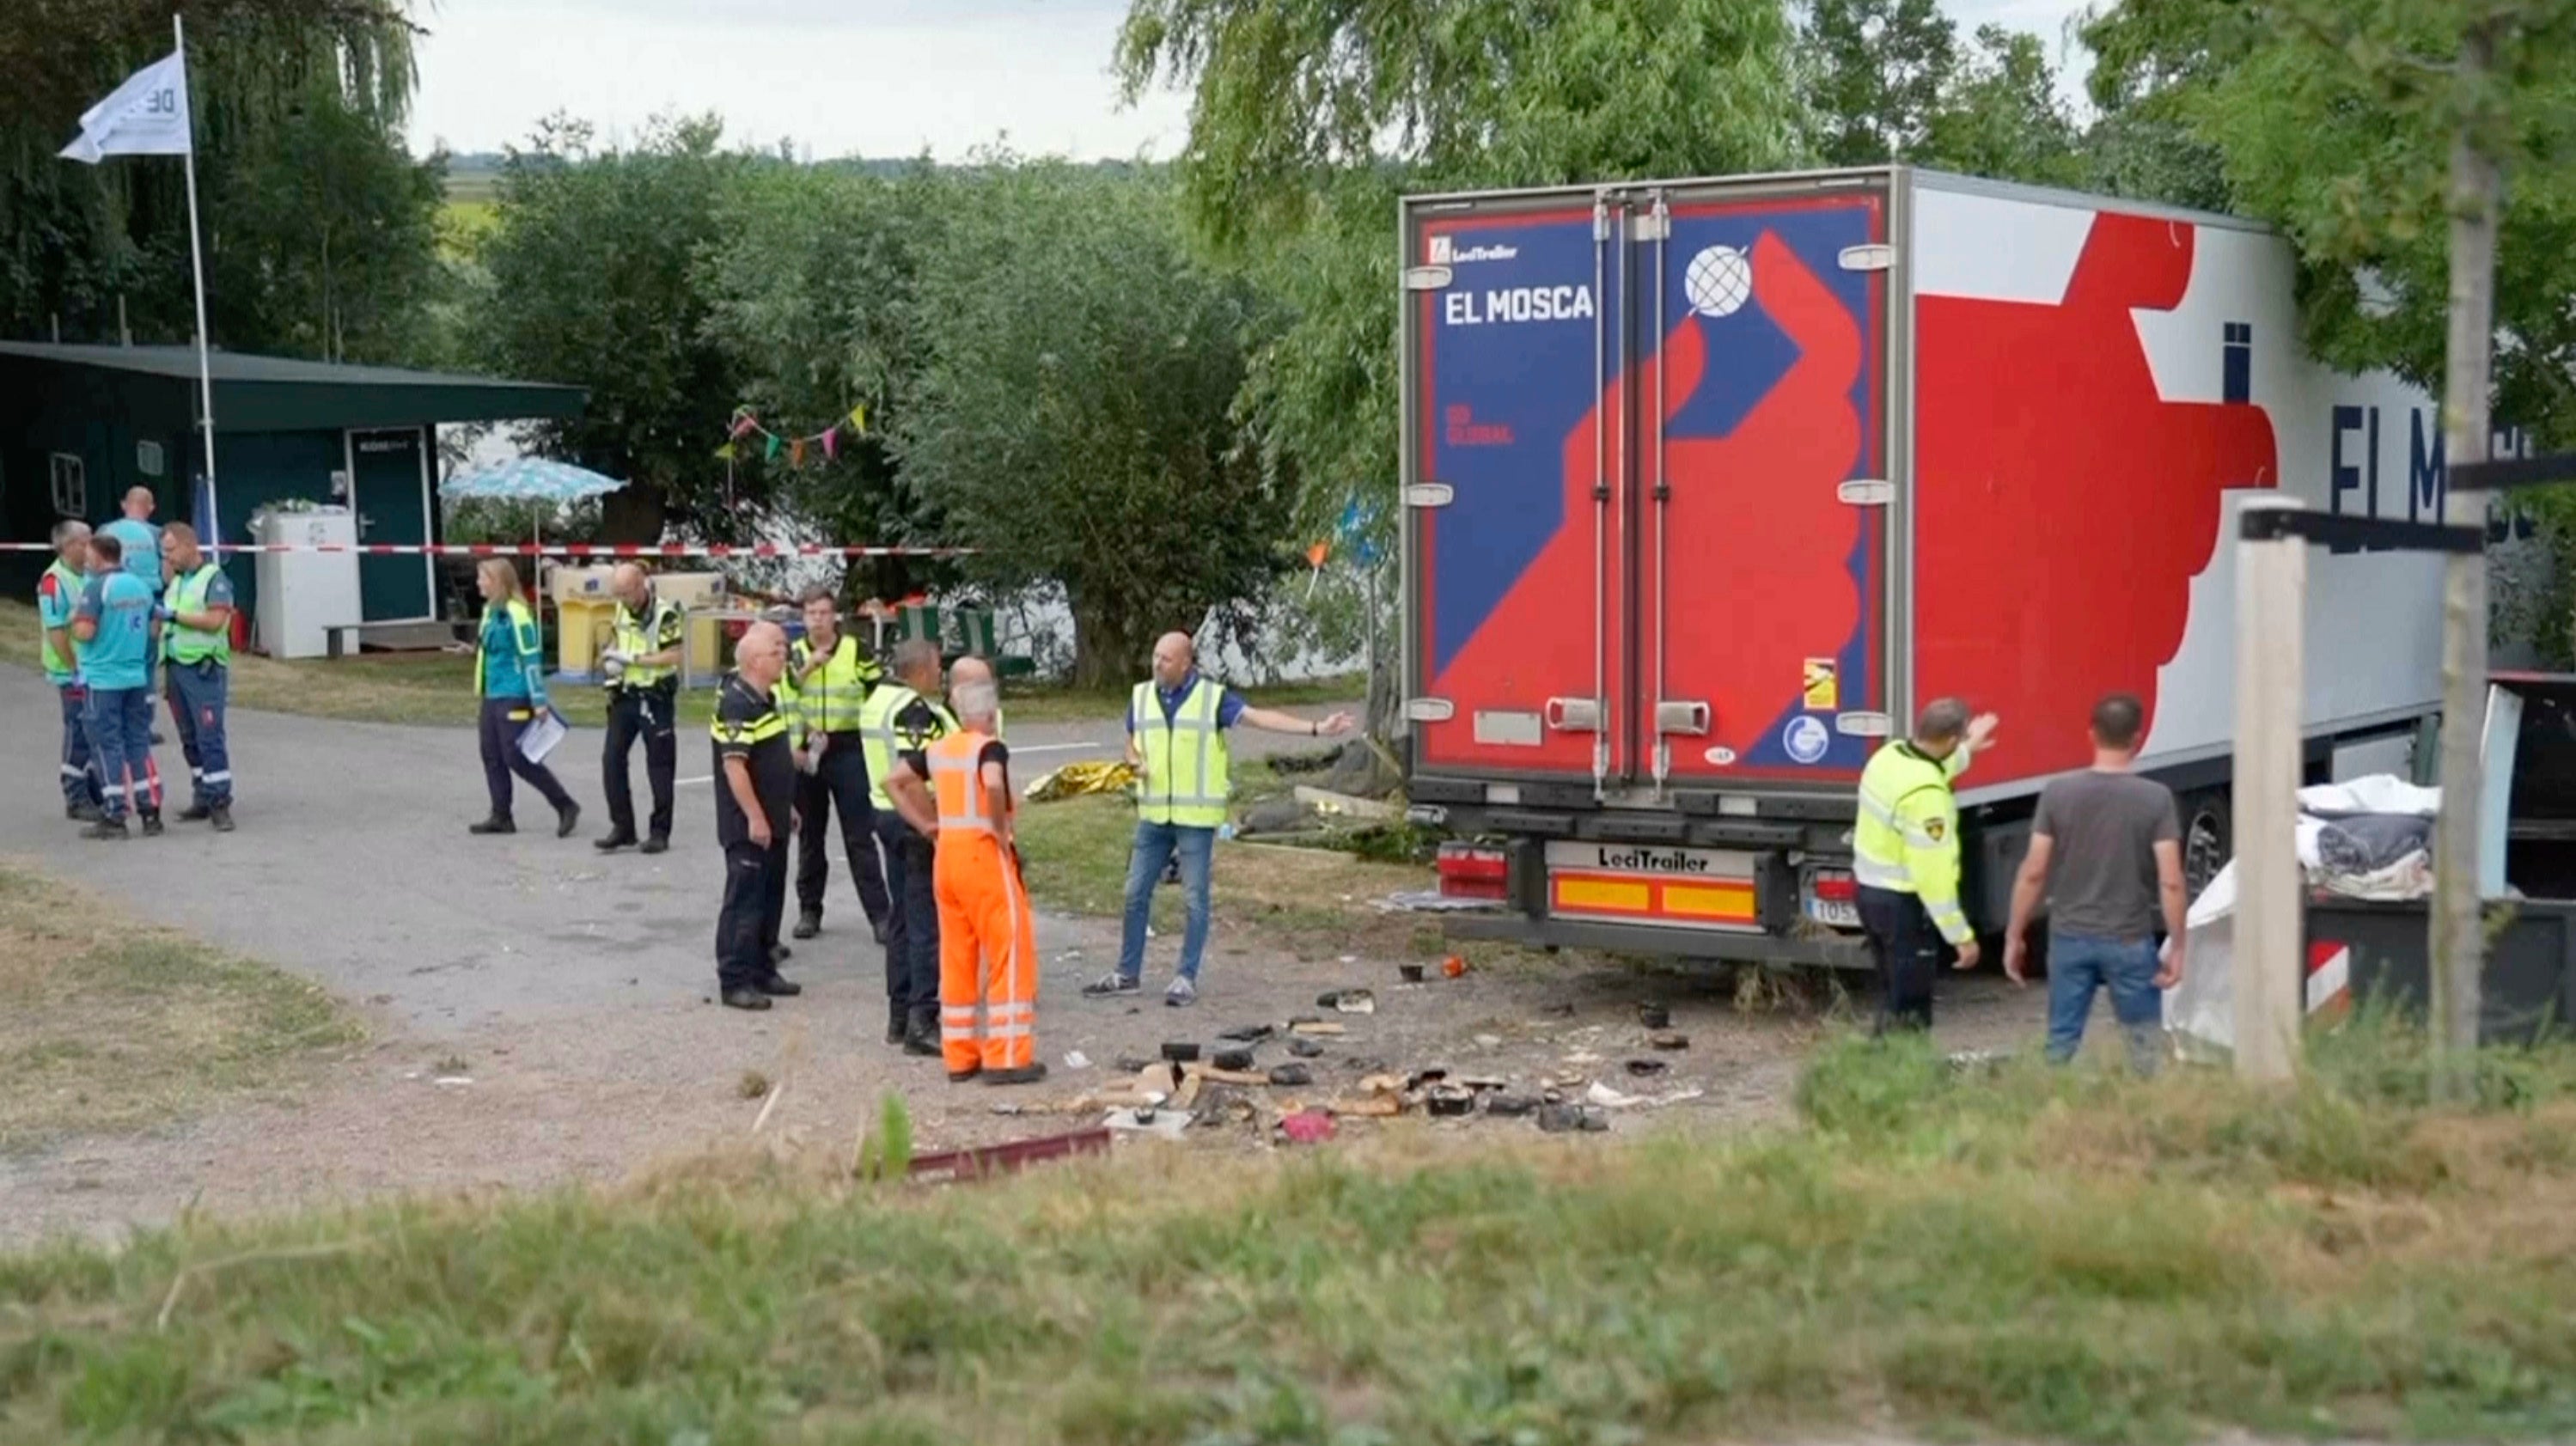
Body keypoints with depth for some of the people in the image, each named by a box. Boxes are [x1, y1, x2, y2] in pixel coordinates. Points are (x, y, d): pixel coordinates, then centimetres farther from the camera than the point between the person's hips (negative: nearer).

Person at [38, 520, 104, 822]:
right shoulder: (53, 581, -14)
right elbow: (55, 632, -17)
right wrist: (76, 668, -16)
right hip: (73, 674, -7)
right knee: (79, 734, -2)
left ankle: (96, 794, 23)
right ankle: (76, 801, 7)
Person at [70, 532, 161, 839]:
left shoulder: (96, 587, -13)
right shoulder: (141, 586, 8)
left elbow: (85, 632, -19)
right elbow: (153, 629, 12)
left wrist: (74, 620, 1)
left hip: (102, 679, -6)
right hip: (136, 676, 6)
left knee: (108, 745, 0)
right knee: (139, 742, 11)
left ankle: (114, 817, 1)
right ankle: (150, 812, 11)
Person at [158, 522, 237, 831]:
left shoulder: (214, 578, -6)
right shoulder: (176, 581, 17)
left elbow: (214, 620, -18)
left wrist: (174, 615, -15)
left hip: (204, 669, -8)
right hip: (177, 666, 8)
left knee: (210, 737, -9)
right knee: (190, 739, 9)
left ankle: (220, 803, -8)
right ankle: (202, 800, 15)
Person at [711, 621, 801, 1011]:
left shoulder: (765, 699, 14)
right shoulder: (737, 704, -18)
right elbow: (733, 765, -24)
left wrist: (785, 809, 24)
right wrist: (755, 818, -24)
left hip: (771, 821, 10)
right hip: (748, 825, -10)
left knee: (770, 898, 15)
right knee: (744, 901, -6)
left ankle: (762, 972, 25)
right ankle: (734, 981, -2)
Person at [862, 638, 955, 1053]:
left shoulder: (876, 702, 12)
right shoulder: (916, 711, -18)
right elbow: (911, 776, -27)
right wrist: (932, 822, -20)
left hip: (886, 814, 10)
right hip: (920, 822, -10)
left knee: (901, 917, 16)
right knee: (928, 921, -6)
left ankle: (899, 1014, 22)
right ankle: (923, 1021, -5)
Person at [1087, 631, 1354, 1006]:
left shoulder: (1213, 697, -6)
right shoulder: (1141, 697, 7)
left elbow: (1261, 718, -12)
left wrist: (1315, 729, -22)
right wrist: (1137, 763, -5)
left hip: (1196, 817, -4)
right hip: (1153, 815, 4)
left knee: (1195, 898, 0)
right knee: (1136, 893, 7)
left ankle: (1187, 978, 10)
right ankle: (1128, 974, 18)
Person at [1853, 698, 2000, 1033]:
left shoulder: (1889, 755, -1)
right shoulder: (1926, 794, -27)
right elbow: (1933, 873, -26)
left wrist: (1966, 752, 40)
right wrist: (1961, 935, -19)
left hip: (1870, 890, 9)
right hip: (1903, 903, -9)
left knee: (1892, 994, 21)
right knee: (1910, 1007, 1)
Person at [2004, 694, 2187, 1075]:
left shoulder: (2058, 792, -5)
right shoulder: (2155, 798, -9)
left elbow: (2032, 873, -4)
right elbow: (2170, 882, -12)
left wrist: (2015, 936, 5)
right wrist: (2177, 946, -3)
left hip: (2069, 937, 2)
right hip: (2129, 940, -1)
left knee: (2062, 1040, 10)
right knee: (2145, 1039, 13)